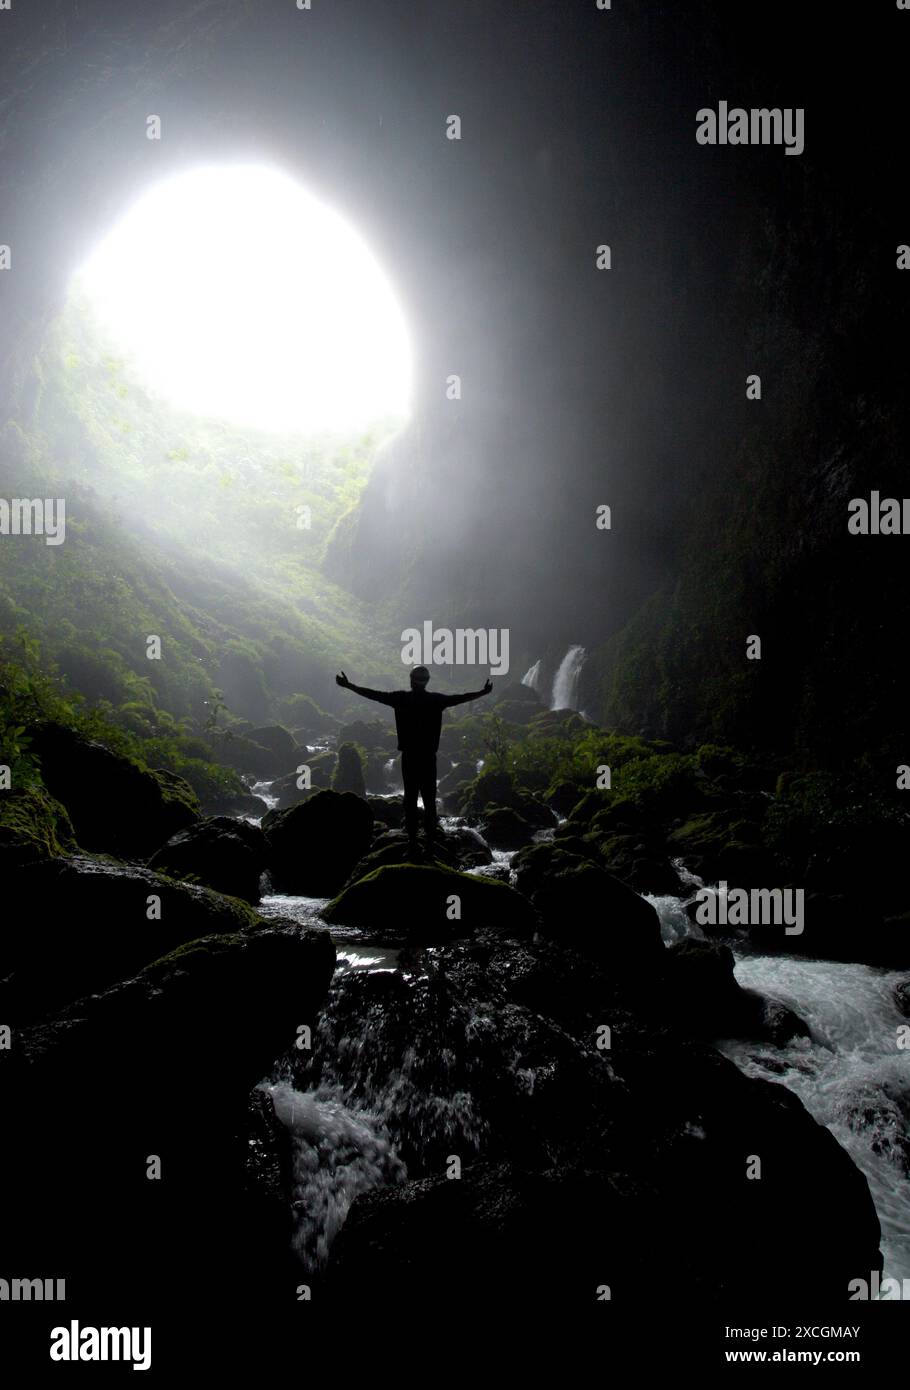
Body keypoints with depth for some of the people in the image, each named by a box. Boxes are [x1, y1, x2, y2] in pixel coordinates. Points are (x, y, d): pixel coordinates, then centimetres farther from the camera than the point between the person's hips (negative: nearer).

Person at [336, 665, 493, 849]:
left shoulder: (401, 698, -4)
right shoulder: (436, 700, -2)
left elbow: (373, 694, -2)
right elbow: (460, 698, 4)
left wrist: (348, 686, 6)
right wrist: (483, 692, 16)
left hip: (409, 756, 0)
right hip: (428, 757, 0)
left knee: (410, 799, 6)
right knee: (429, 800, 5)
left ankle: (412, 839, 7)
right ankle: (430, 841, 4)